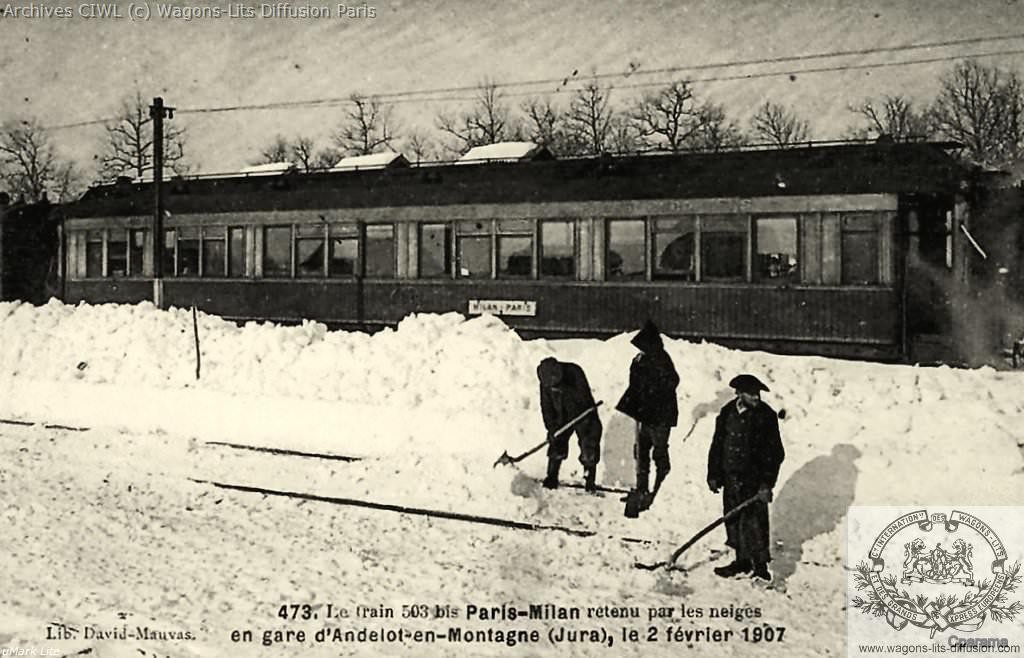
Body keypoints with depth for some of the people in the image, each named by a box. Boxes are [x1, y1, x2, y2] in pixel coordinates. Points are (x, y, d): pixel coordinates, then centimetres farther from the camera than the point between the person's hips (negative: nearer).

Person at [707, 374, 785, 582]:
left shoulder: (766, 416, -9)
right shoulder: (727, 413, 4)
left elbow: (775, 453, -9)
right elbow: (717, 445, 12)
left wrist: (766, 484, -13)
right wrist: (714, 475, 10)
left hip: (754, 480, -5)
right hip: (731, 478, 5)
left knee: (754, 521, -4)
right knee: (733, 519, 12)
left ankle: (760, 566, 7)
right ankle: (742, 561, 26)